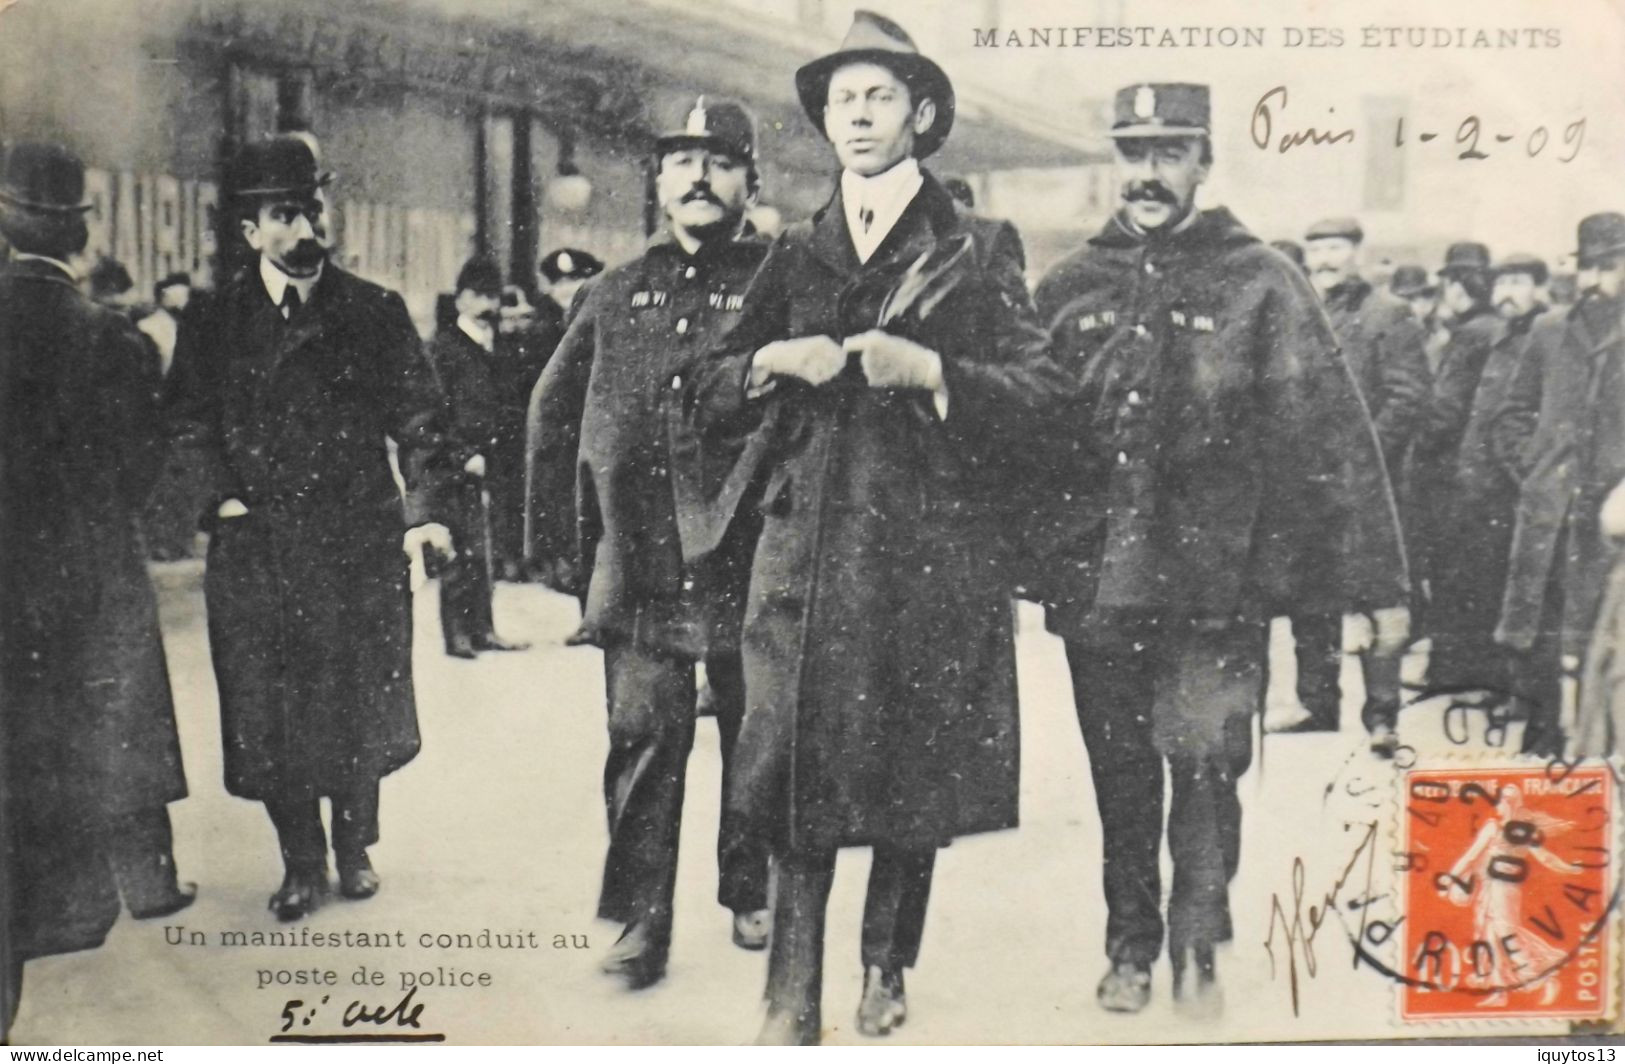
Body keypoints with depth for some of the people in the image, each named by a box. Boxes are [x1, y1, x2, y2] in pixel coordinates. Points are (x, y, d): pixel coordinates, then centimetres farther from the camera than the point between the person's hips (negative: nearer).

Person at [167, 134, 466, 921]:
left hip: (361, 543, 0)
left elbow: (416, 419, 0)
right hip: (259, 553, 0)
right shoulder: (217, 323, 4)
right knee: (272, 715, 5)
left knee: (361, 707, 8)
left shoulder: (375, 313, 3)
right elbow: (188, 428, 7)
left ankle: (355, 847, 28)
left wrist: (435, 501, -12)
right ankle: (300, 863, 22)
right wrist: (221, 497, -7)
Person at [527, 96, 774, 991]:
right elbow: (553, 410, 19)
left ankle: (750, 893, 29)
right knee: (642, 735, 0)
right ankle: (640, 920, 8)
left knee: (754, 734, 10)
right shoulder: (617, 293, 13)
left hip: (750, 560, -2)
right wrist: (556, 538, 15)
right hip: (637, 563, 2)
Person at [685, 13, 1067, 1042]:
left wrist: (927, 368, -13)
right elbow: (709, 399, 15)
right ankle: (794, 996, 7)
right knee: (798, 772, -1)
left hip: (932, 548, -2)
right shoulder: (796, 254, 15)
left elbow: (1042, 392, 0)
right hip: (807, 543, 2)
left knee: (914, 774, 5)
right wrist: (774, 360, -5)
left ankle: (886, 976, 24)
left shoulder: (979, 250, 7)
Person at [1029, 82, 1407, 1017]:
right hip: (1098, 581, 3)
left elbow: (1334, 437, -2)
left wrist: (1379, 581, -4)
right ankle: (1131, 947, 27)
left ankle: (1199, 941, 15)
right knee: (1122, 775, 11)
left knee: (1205, 760, -7)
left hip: (1219, 580, -3)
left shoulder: (1262, 283, 0)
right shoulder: (1071, 288, 9)